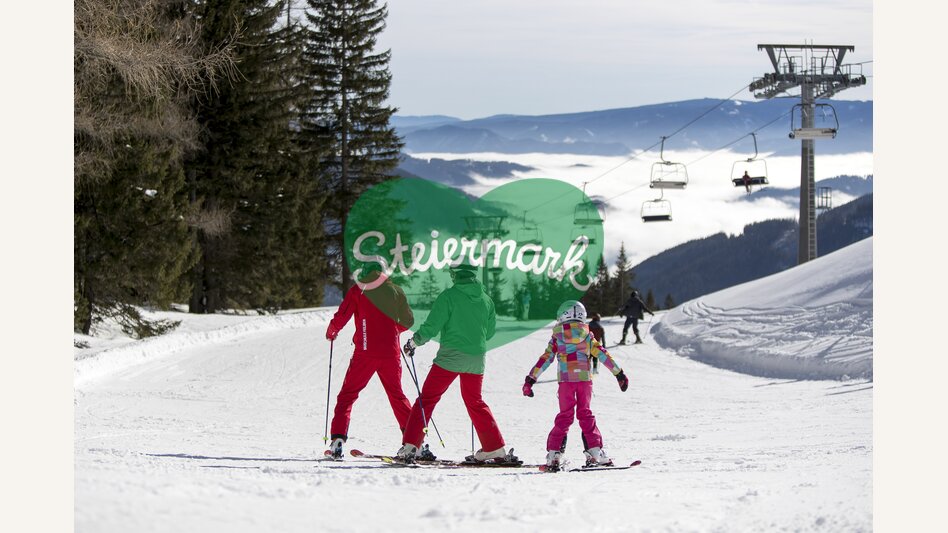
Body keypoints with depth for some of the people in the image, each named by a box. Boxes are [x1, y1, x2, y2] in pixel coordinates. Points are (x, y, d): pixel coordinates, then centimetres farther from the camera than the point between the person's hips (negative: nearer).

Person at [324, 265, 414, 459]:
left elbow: (341, 317, -5)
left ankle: (337, 440, -11)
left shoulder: (357, 291, -1)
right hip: (391, 353, 3)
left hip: (366, 353, -3)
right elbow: (408, 322, 16)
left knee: (347, 395, 4)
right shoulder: (396, 291, 7)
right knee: (397, 396, 18)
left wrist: (331, 332, 15)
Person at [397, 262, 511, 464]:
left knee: (427, 399, 0)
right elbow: (489, 331, 16)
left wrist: (414, 341, 4)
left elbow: (431, 327, -11)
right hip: (477, 359, 5)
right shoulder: (486, 299, 6)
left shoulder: (449, 296, -9)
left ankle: (411, 446, -8)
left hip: (451, 356, -5)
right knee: (475, 402, 21)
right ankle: (495, 449, 19)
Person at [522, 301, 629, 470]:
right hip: (585, 379, 1)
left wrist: (530, 380, 6)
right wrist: (619, 374, 10)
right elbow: (603, 355, 6)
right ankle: (594, 451, 0)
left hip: (565, 380, -1)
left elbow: (545, 359, 3)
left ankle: (554, 454, -2)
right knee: (585, 414, 9)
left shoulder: (557, 337, 6)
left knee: (565, 415, 5)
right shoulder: (587, 335, 9)